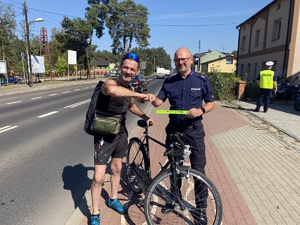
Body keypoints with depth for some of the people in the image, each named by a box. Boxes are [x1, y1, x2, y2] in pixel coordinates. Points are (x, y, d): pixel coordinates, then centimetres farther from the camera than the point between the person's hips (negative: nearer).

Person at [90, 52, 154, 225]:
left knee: (117, 168, 22)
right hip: (104, 136, -7)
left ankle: (113, 200, 46)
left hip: (121, 134, 7)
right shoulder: (111, 82, -23)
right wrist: (138, 95, -42)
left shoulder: (130, 89, 1)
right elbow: (111, 89, -51)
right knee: (99, 178, -3)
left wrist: (144, 116, 6)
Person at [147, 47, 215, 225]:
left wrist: (201, 110, -19)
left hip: (194, 130, -3)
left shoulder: (202, 80, -3)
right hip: (173, 129, 3)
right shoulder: (169, 82, 4)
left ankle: (201, 207, 22)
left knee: (198, 169, 3)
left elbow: (211, 103, 1)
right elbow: (159, 102, 0)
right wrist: (153, 99, -23)